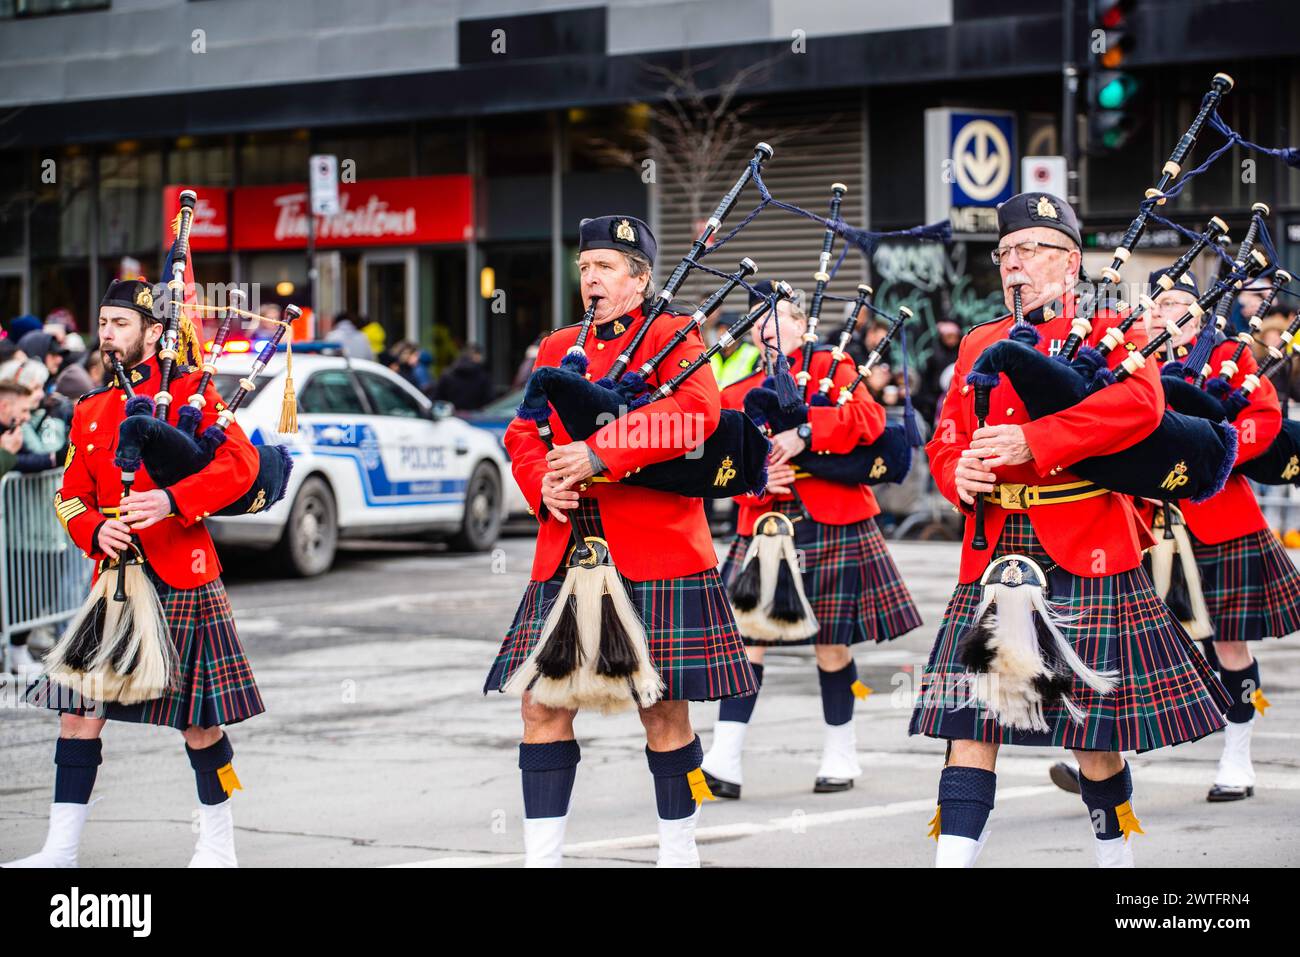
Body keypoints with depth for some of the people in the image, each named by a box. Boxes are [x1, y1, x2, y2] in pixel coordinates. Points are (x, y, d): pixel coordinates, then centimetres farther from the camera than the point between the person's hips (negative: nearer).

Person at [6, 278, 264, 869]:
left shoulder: (191, 391, -1)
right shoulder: (90, 411, 14)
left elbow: (241, 464, -12)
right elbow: (70, 496, 14)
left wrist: (171, 500, -25)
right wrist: (96, 530, -8)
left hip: (181, 578, -4)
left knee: (199, 721, 3)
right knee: (79, 710, -1)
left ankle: (218, 846, 19)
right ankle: (61, 850, 4)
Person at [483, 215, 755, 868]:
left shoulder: (673, 336, 1)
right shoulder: (557, 348, 18)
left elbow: (697, 412, -16)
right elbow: (523, 435, 15)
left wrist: (601, 454, -23)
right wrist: (544, 486, -7)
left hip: (655, 556, -5)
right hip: (566, 557, 5)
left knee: (664, 710, 0)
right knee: (542, 703, 0)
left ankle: (678, 850, 15)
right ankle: (541, 855, 6)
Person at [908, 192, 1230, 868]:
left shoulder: (1113, 334, 2)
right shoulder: (979, 344, 18)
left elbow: (1140, 405, -19)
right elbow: (945, 443, 18)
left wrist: (1029, 442, -25)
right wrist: (960, 476, -8)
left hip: (1086, 559, -4)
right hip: (994, 560, 4)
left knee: (1096, 739, 1)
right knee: (968, 727, -4)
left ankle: (1115, 858, 18)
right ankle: (952, 859, -6)